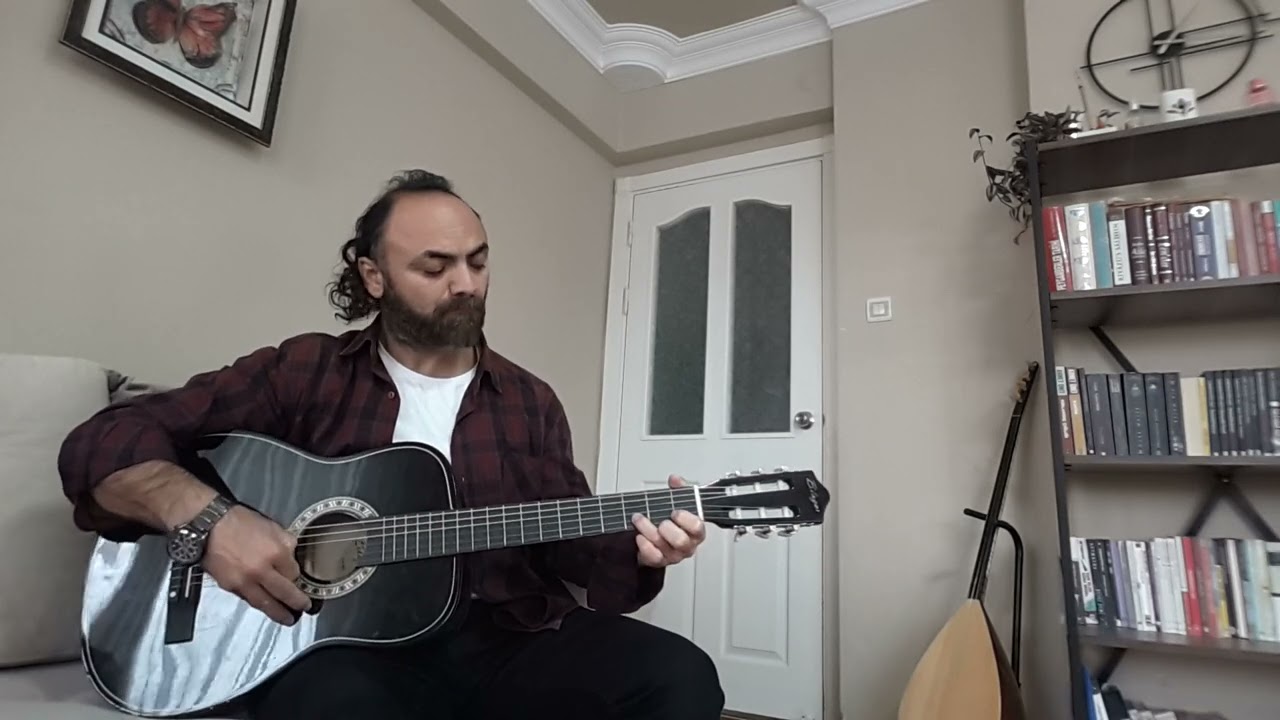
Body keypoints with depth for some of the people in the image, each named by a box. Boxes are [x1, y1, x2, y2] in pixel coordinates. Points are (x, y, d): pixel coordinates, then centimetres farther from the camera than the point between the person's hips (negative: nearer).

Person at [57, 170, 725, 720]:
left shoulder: (530, 402, 11)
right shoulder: (304, 372, 4)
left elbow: (574, 544, 9)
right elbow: (104, 444, 1)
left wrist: (638, 552, -13)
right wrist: (212, 517, -17)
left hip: (509, 640, 3)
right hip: (345, 642, -2)